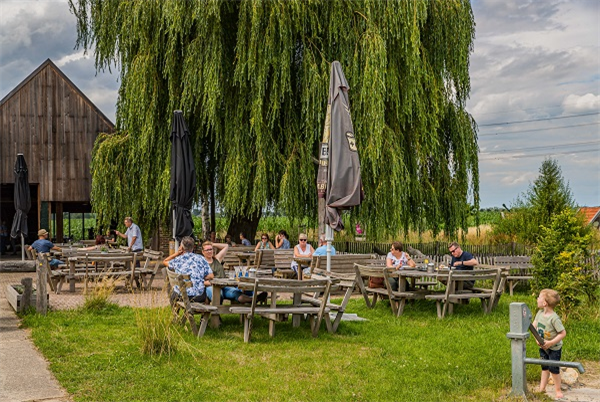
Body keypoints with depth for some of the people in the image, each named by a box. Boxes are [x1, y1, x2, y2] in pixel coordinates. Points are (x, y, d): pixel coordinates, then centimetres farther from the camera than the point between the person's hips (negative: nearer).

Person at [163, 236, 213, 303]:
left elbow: (165, 261, 23)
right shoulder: (200, 258, 2)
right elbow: (211, 276, 0)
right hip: (198, 296, 0)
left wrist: (177, 253, 16)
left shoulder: (177, 260, 2)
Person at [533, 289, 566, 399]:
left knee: (554, 369, 2)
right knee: (544, 368, 16)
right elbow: (534, 325, 6)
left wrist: (550, 343, -25)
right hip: (542, 347, 6)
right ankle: (542, 388, 26)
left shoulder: (554, 318, -29)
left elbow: (563, 333, -25)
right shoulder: (540, 313, -8)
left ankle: (558, 390, 19)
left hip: (554, 348, -6)